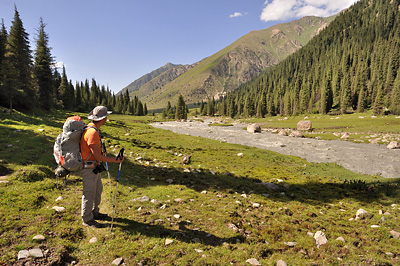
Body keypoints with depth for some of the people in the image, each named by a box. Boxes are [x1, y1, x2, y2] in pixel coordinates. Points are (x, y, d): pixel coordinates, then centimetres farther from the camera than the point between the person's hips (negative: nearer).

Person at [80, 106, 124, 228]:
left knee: (98, 189, 21)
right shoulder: (92, 132, -26)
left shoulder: (91, 127, 6)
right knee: (89, 193, 3)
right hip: (89, 168, -10)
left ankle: (94, 212, 38)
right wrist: (115, 160, -21)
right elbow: (97, 156, -26)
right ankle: (87, 219, 18)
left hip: (94, 167, 10)